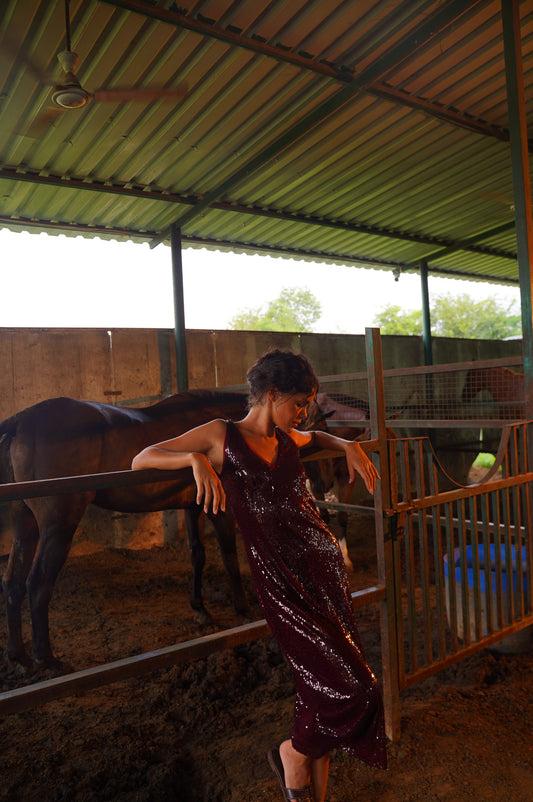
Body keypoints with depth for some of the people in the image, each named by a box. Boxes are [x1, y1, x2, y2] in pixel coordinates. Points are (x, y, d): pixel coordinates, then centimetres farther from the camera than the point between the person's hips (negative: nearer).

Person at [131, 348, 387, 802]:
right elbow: (141, 460, -6)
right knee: (352, 689, -6)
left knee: (324, 686, 14)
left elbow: (316, 437, 36)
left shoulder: (286, 439, 11)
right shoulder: (222, 436, -6)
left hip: (328, 569, 7)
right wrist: (196, 459, -24)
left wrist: (348, 446, 15)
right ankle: (292, 755, 24)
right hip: (285, 584, -7)